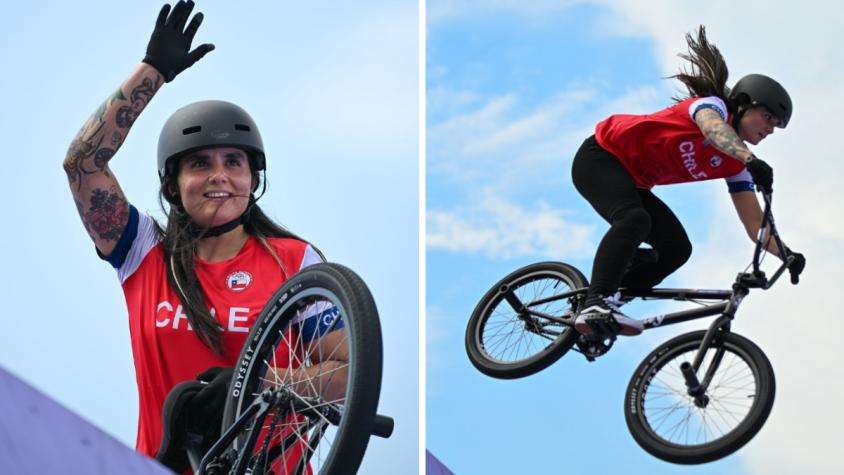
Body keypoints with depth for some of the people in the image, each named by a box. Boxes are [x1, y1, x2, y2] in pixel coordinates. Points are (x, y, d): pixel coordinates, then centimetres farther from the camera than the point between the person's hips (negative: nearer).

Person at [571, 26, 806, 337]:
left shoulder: (735, 166, 4)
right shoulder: (713, 104, -15)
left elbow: (755, 223, -1)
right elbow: (712, 127, -42)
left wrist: (785, 254, -20)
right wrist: (751, 159, -60)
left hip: (632, 182, 9)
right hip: (601, 156, -9)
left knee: (677, 249, -5)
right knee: (635, 219, -36)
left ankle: (602, 302, 1)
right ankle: (597, 305, -47)